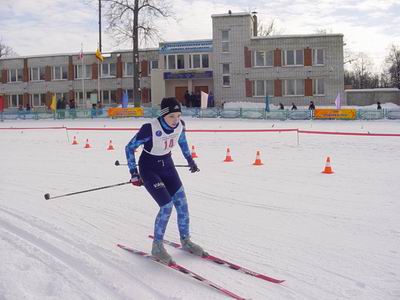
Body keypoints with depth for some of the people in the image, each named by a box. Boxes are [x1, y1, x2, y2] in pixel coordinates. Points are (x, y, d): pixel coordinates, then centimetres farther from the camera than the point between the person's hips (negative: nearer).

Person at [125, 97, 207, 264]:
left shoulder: (180, 125, -13)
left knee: (181, 203, 2)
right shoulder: (150, 128, -30)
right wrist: (134, 173, -16)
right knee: (167, 205, -16)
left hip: (167, 165, 5)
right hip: (149, 169, -5)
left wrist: (190, 159, 19)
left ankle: (185, 241, 24)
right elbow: (130, 148, -16)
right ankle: (157, 246, 3)